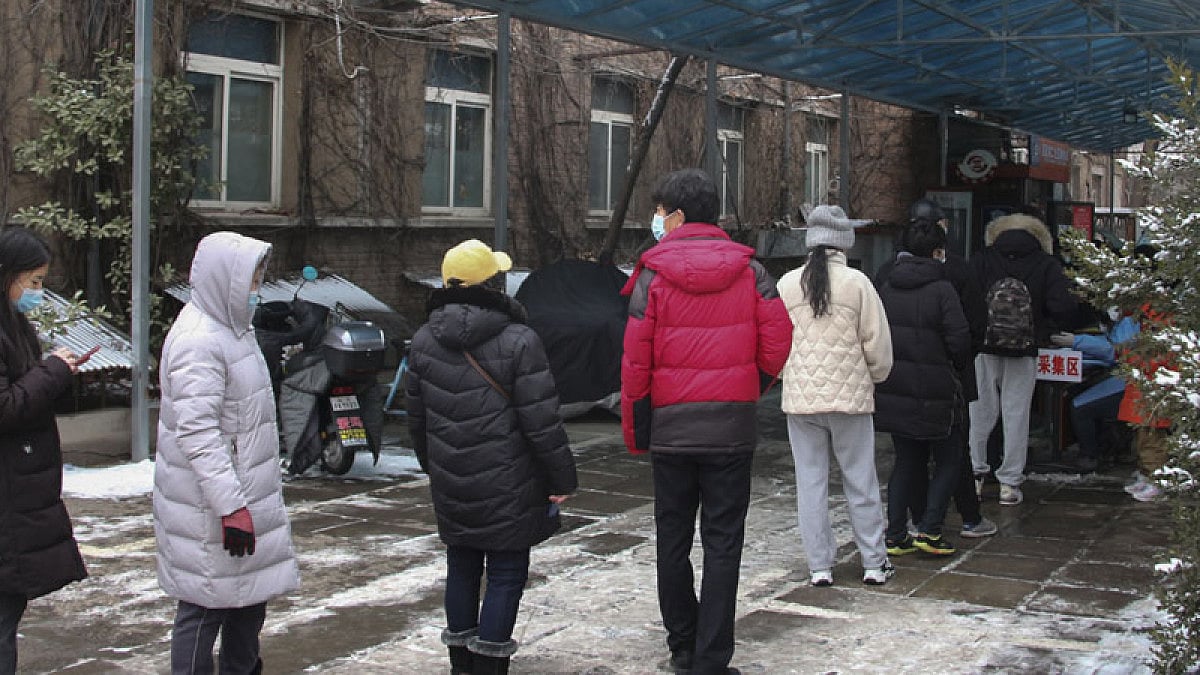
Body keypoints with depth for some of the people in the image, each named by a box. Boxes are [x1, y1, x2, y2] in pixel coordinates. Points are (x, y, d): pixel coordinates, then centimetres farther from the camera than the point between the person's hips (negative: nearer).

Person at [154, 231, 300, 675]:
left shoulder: (231, 329, 13)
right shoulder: (198, 342, -20)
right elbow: (197, 434, -26)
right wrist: (231, 507, -29)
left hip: (243, 493, 10)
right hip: (211, 505, -10)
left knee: (250, 600, 18)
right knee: (206, 605, -2)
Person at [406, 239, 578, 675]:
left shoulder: (423, 342, 4)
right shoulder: (518, 342, -15)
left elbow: (417, 417, 13)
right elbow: (542, 423, -16)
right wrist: (563, 479, -6)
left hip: (450, 487, 6)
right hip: (507, 487, -6)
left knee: (461, 570, 17)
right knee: (507, 574, 4)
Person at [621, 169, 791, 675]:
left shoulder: (653, 274, -5)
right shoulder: (748, 269, 0)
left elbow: (635, 359, -7)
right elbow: (777, 343, -5)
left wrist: (634, 432, 3)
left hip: (670, 426, 0)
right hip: (732, 427, 1)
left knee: (673, 538, 14)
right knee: (722, 543, 3)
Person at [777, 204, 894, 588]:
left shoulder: (787, 284, -1)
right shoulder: (857, 283, -8)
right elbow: (877, 343, -5)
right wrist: (875, 377, 15)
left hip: (801, 398, 2)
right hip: (850, 397, -2)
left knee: (811, 482, 8)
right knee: (861, 482, 8)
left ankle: (820, 566, 11)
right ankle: (874, 563, 16)